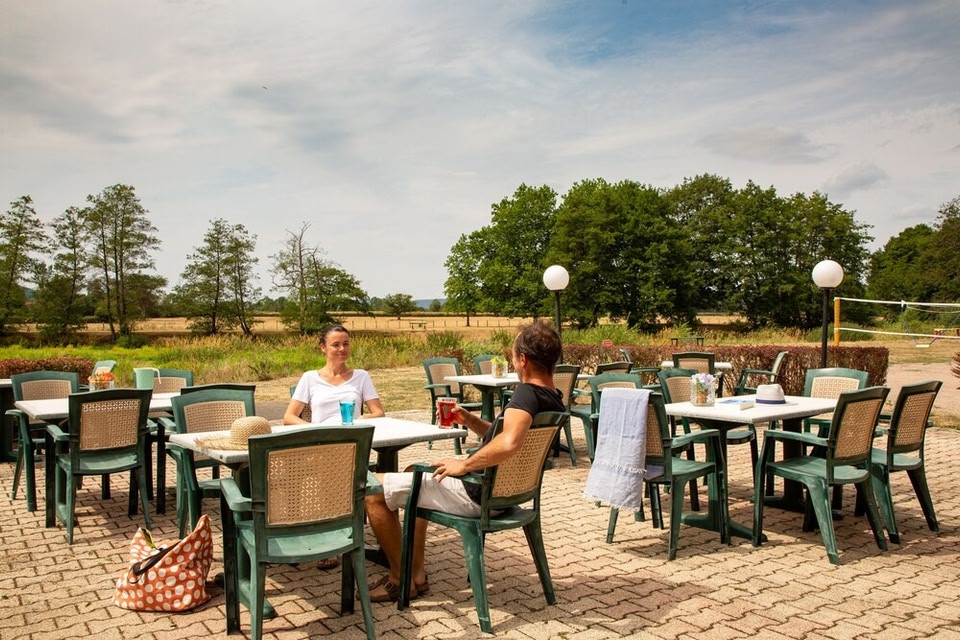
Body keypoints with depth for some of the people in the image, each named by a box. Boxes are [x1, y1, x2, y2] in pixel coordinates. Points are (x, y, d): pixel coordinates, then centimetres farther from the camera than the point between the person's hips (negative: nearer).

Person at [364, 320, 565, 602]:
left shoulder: (527, 393, -25)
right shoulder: (555, 399, 5)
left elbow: (508, 443, -44)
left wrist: (464, 465, -29)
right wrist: (469, 420, 4)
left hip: (477, 494, -10)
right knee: (415, 474, 30)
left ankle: (400, 581, 11)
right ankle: (416, 574, 27)